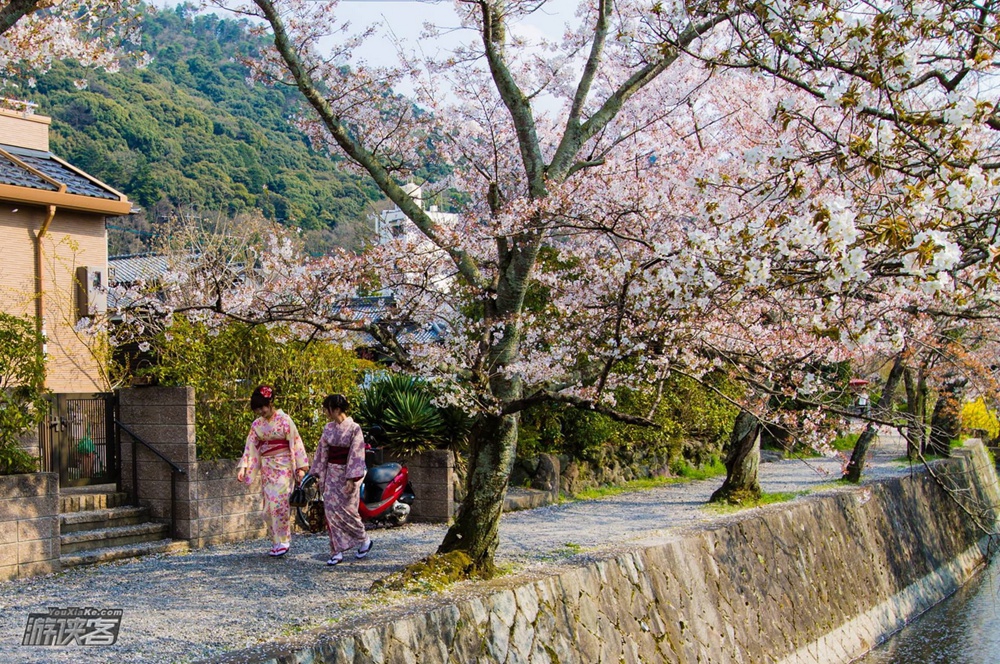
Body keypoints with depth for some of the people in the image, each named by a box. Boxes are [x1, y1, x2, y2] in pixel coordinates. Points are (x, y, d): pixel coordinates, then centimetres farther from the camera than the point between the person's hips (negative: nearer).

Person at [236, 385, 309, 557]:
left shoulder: (284, 420, -6)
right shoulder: (257, 424, 8)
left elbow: (296, 443, -6)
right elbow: (250, 446, 8)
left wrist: (300, 467, -8)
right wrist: (243, 467, -1)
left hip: (283, 466, -6)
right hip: (266, 468, 6)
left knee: (278, 502, -14)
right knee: (269, 506, 5)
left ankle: (283, 541, -7)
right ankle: (276, 541, 13)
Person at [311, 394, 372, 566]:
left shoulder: (354, 428, -12)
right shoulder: (328, 428, 7)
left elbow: (356, 454, -15)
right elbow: (322, 451, 11)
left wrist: (351, 479, -19)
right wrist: (319, 474, 9)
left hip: (347, 473, -6)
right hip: (332, 473, 6)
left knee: (345, 510, -5)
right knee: (331, 510, 0)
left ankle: (365, 540, 17)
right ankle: (337, 552, 4)